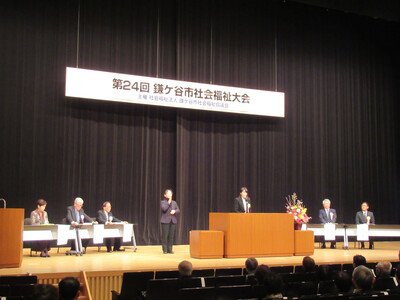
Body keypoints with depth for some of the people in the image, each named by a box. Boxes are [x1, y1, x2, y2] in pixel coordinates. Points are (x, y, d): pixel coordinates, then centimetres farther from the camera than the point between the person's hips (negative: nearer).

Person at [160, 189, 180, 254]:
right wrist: (169, 202, -11)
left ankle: (170, 249, 9)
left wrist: (174, 211, -10)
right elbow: (164, 209, -16)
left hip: (173, 221, 4)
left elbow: (178, 210, 11)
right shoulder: (162, 202, 1)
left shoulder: (174, 202, 15)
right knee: (165, 236, -4)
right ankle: (165, 250, 3)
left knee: (171, 236, 2)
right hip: (165, 221, -4)